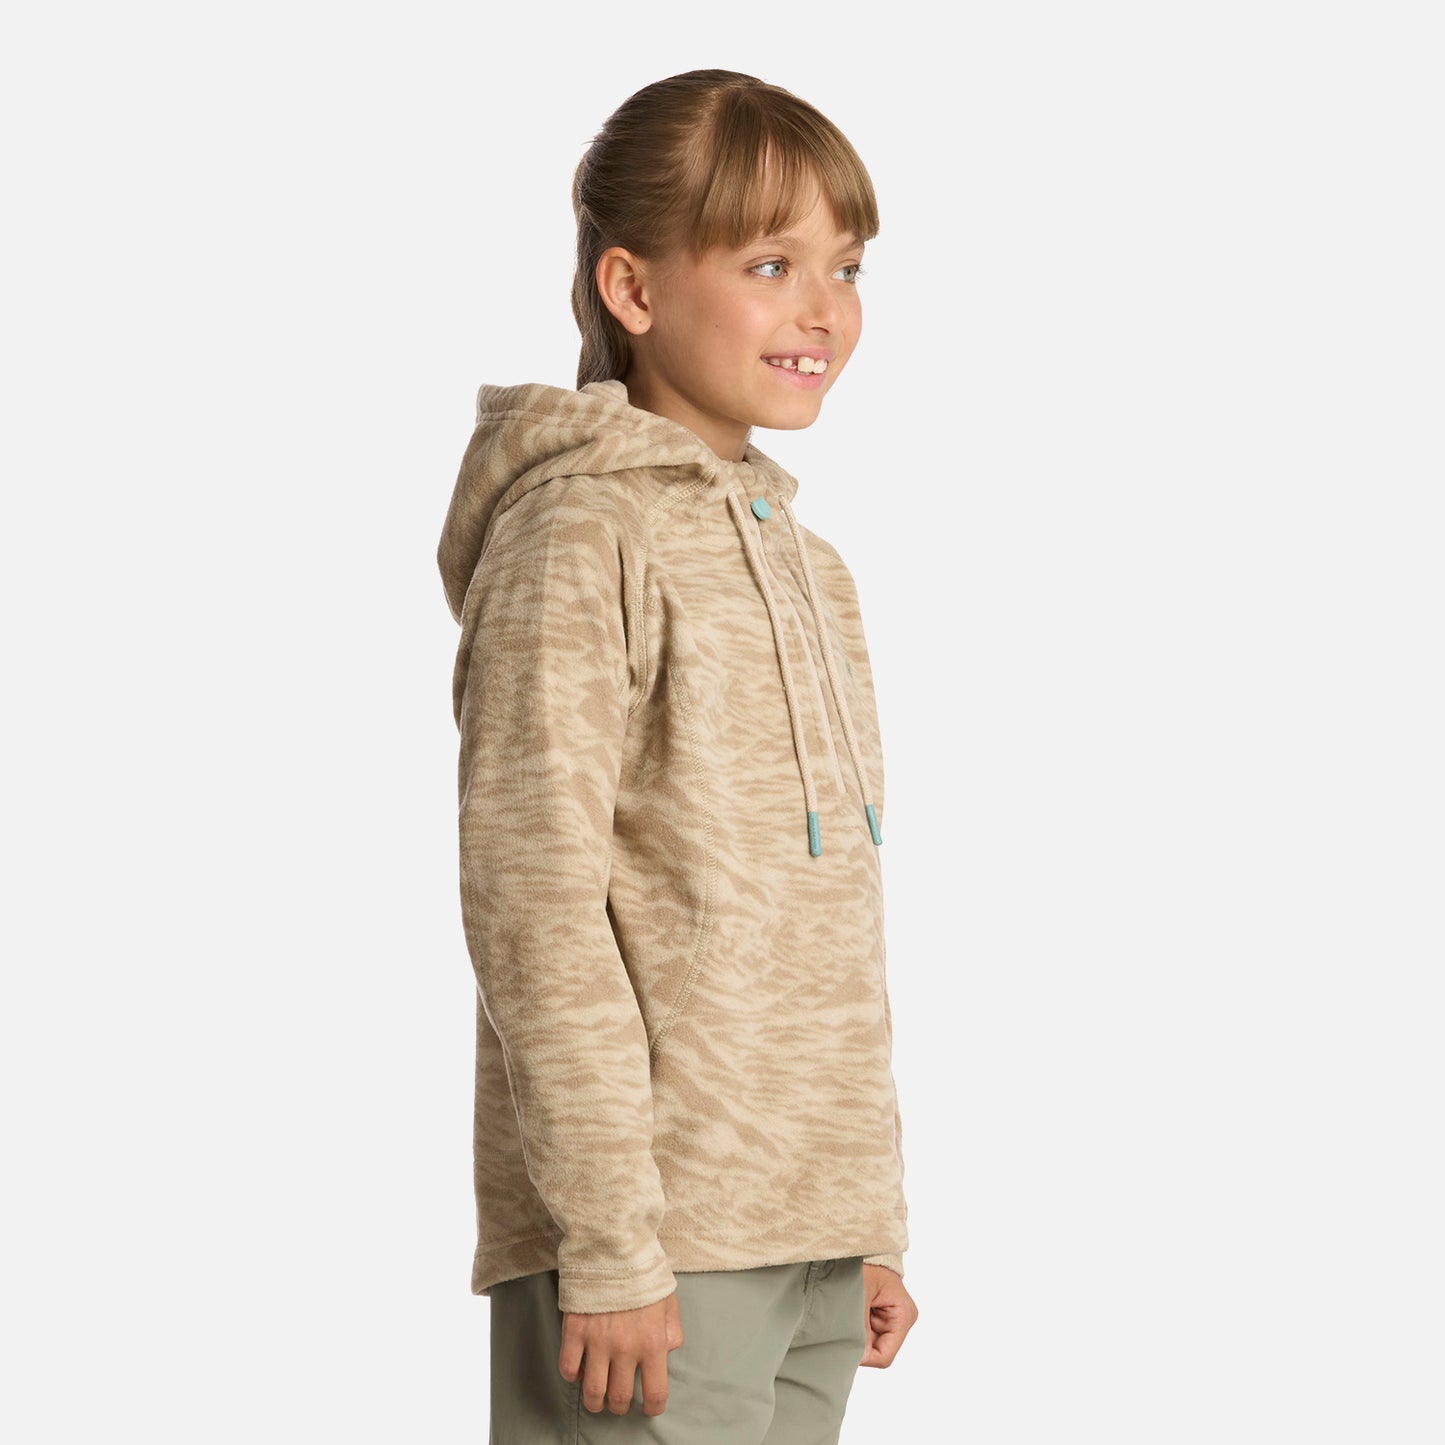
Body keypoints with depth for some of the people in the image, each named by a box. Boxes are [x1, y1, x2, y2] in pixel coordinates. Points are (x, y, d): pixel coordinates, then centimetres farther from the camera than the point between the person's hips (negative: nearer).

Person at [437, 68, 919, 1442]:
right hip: (652, 1241, -7)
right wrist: (607, 1243, -19)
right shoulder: (583, 529, -9)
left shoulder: (809, 563, 17)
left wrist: (875, 1224, 16)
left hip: (811, 1242, 7)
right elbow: (531, 897, -15)